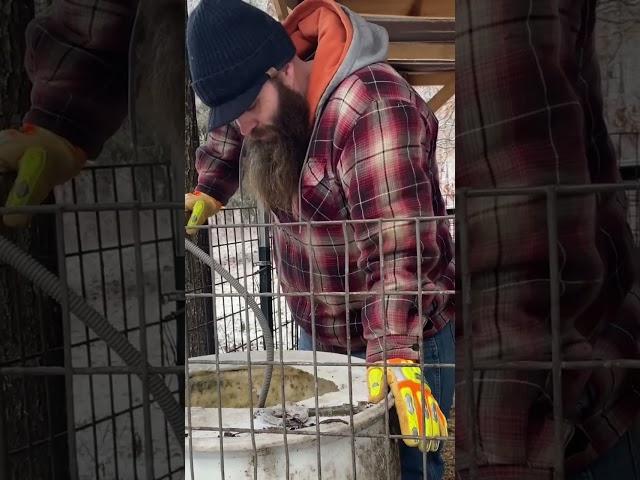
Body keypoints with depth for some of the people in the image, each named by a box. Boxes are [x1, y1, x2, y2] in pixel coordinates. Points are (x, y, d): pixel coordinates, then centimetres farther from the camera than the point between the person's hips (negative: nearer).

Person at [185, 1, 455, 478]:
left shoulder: (370, 106, -27)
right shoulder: (279, 97, -1)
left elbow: (398, 248, -33)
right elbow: (229, 130, 23)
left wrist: (394, 357, -38)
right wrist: (208, 189, 8)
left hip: (401, 336, -8)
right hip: (319, 332, 8)